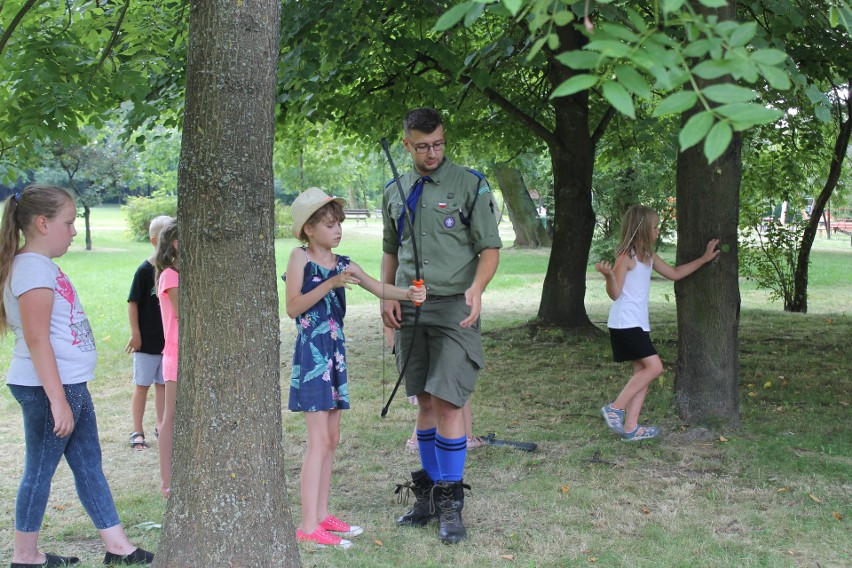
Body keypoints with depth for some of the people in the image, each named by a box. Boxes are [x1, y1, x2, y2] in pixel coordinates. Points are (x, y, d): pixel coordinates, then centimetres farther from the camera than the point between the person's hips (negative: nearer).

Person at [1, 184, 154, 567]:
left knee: (89, 465, 12)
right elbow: (36, 338, -22)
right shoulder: (32, 267, -16)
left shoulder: (44, 265, 15)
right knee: (40, 470, 2)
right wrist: (57, 400, -23)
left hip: (70, 384, 10)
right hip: (48, 388, -10)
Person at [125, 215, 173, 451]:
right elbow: (133, 303, -10)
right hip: (147, 340, -4)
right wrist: (135, 333, -12)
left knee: (163, 384, 15)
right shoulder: (145, 270, -14)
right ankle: (137, 431, 12)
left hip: (169, 339, 4)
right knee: (142, 385, 5)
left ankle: (161, 425, 27)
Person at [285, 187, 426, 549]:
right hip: (311, 352, -7)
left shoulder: (343, 264, 10)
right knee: (319, 441, -10)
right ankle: (308, 528, -7)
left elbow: (379, 289, 0)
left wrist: (408, 294, -18)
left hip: (335, 352, 7)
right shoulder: (300, 257, -6)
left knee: (331, 438, 12)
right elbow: (293, 307, -15)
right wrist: (331, 283, -22)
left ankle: (322, 515, 21)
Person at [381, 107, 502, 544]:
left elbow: (490, 247, -4)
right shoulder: (395, 192, 12)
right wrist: (387, 296, 5)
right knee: (425, 403, 11)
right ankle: (427, 492, 21)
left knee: (447, 403, -10)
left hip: (453, 308, -4)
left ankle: (451, 503, -1)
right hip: (410, 311, 5)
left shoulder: (469, 185, -2)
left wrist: (476, 288, -21)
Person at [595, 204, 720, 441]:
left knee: (642, 372, 6)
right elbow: (615, 294, -13)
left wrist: (705, 258, 26)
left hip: (638, 324, 9)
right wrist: (608, 275, -34)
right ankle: (615, 408, -7)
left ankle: (630, 426, 7)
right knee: (654, 367, -14)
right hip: (625, 323, -9)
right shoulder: (627, 256, -13)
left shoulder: (649, 256, 14)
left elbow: (675, 273, 25)